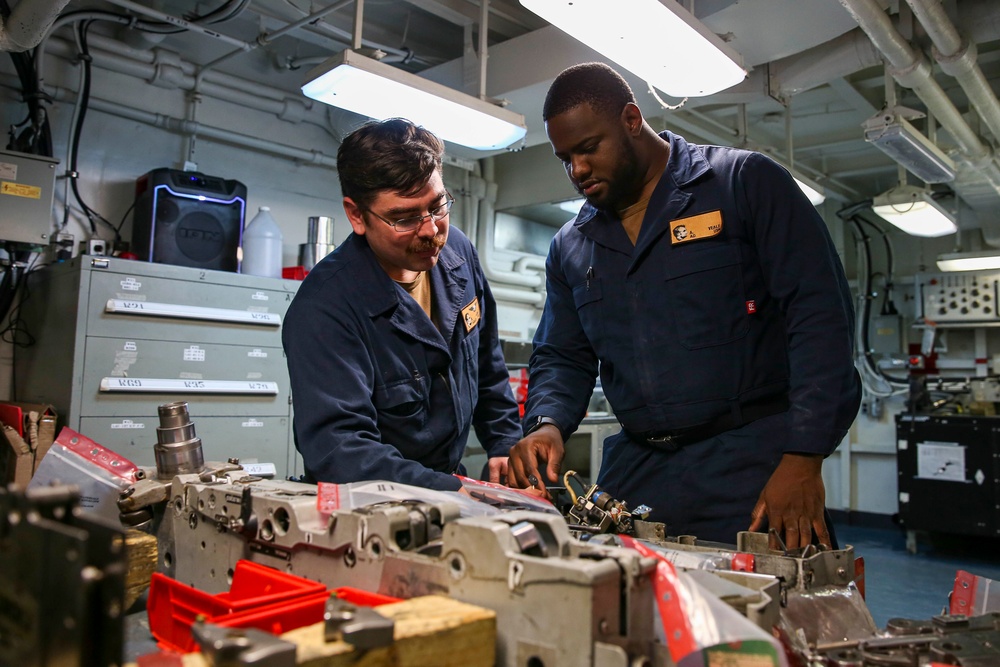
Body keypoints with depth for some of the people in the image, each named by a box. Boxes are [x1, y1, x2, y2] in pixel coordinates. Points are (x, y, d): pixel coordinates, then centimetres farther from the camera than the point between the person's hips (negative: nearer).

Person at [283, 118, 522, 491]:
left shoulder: (457, 251, 0)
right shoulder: (323, 309, -21)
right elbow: (336, 447, -28)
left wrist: (507, 448, 4)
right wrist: (455, 494, -36)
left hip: (453, 479, 6)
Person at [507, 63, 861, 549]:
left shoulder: (746, 183, -3)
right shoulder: (570, 247, 13)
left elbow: (820, 314, -10)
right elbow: (561, 357, 14)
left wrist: (803, 459, -17)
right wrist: (548, 425, -8)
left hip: (749, 463, -3)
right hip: (633, 472, 4)